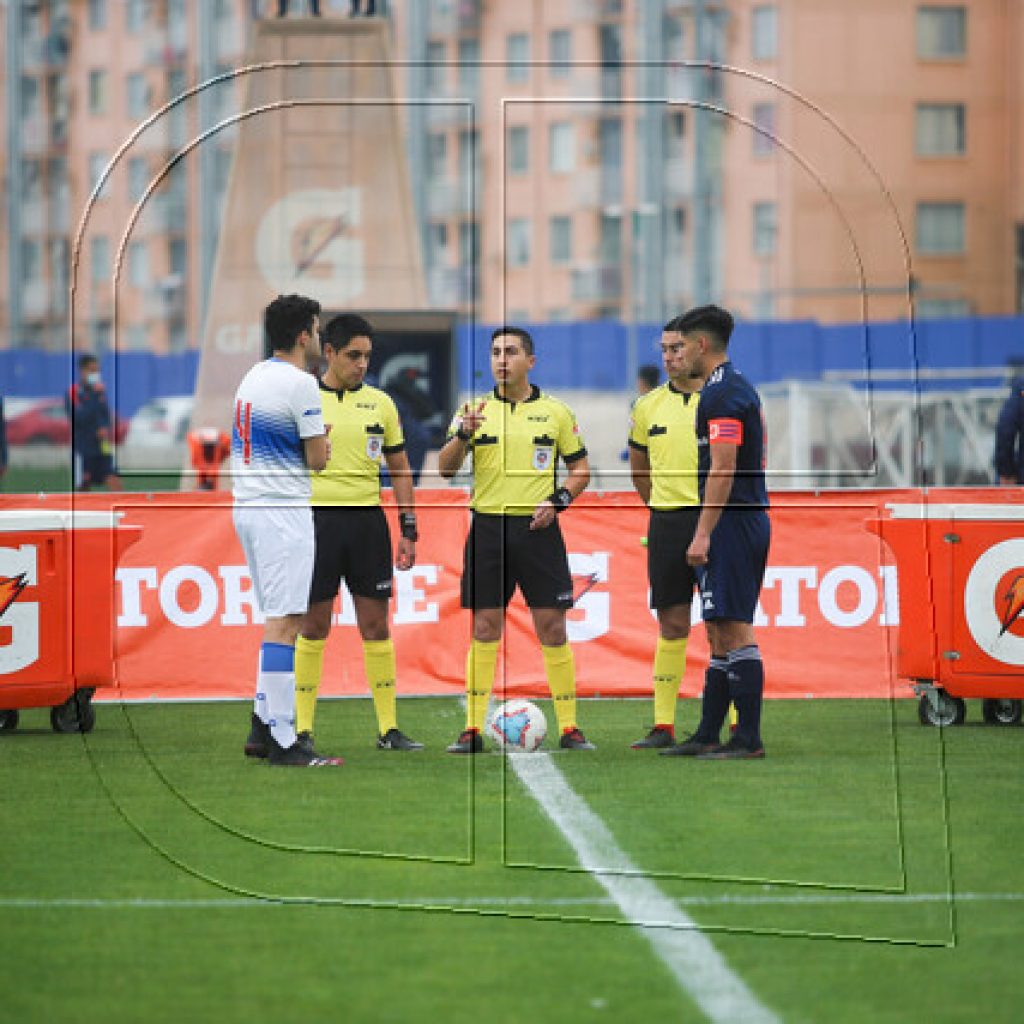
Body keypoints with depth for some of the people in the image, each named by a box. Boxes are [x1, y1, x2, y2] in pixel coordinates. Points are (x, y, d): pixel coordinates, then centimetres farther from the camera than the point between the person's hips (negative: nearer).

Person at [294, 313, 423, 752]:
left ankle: (389, 728, 6)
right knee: (314, 626, 0)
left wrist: (408, 529, 8)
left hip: (368, 519, 3)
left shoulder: (380, 402, 9)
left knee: (376, 625, 2)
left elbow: (399, 469, 14)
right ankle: (303, 729, 5)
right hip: (317, 517, -3)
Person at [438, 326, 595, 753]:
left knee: (552, 628, -3)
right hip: (487, 528, 1)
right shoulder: (476, 409, 7)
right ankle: (473, 729, 3)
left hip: (538, 528, -1)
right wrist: (464, 433, -19)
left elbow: (580, 468, 11)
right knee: (484, 627, 0)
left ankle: (568, 727, 3)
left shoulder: (556, 411, 6)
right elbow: (445, 468, -1)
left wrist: (557, 500, -7)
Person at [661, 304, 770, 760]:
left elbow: (723, 470, -21)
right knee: (719, 632, 12)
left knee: (735, 629, -10)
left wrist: (703, 534, -22)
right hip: (747, 521, 11)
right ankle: (708, 736, 15)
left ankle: (749, 739, -10)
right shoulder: (738, 389, 18)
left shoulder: (722, 394, -14)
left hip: (730, 523, -11)